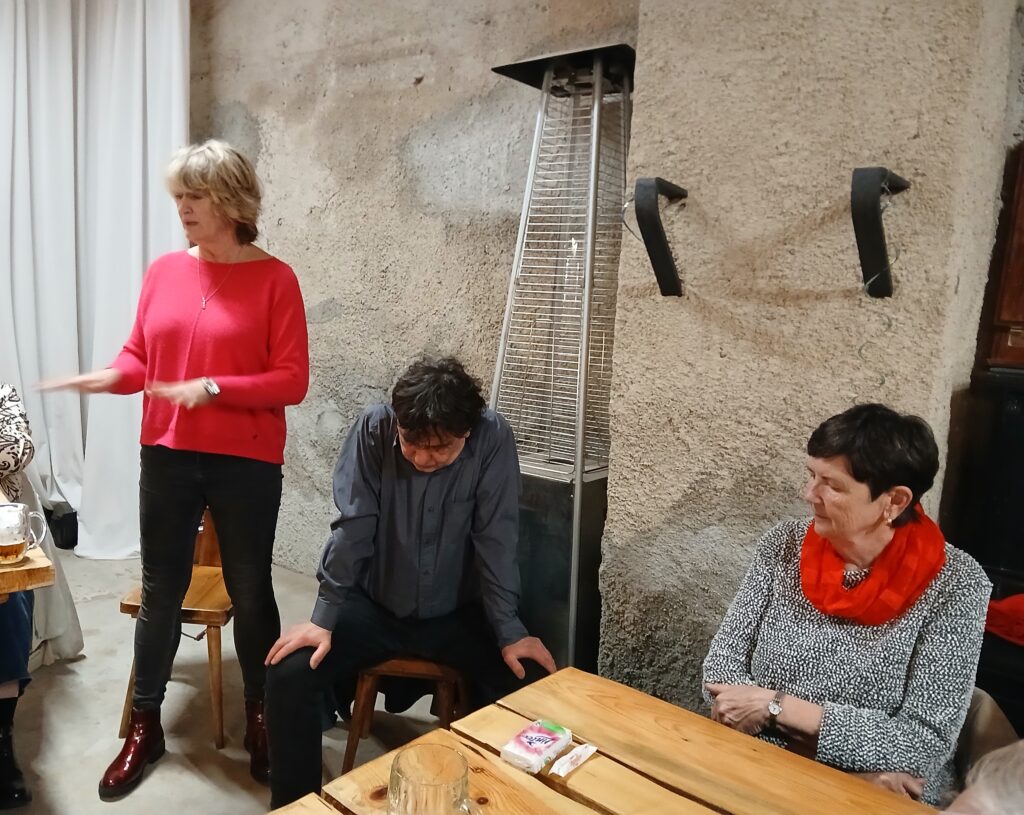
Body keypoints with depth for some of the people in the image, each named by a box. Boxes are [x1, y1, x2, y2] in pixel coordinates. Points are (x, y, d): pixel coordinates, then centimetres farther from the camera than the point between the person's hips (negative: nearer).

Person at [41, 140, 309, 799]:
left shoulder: (275, 279, -8)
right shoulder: (164, 272, 5)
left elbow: (292, 382, -12)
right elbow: (139, 357, 10)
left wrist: (213, 388, -22)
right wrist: (110, 377, -11)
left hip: (246, 464, -4)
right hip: (167, 458, 4)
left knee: (250, 594, 9)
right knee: (160, 592, 13)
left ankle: (262, 720, 30)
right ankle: (145, 726, 31)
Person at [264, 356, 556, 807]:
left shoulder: (494, 439, -19)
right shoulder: (373, 428, -18)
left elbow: (496, 541, -16)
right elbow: (353, 529, -14)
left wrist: (509, 630, -19)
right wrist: (324, 617, -17)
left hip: (455, 614, 0)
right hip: (374, 606, 1)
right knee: (288, 677, -18)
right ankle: (295, 805, 5)